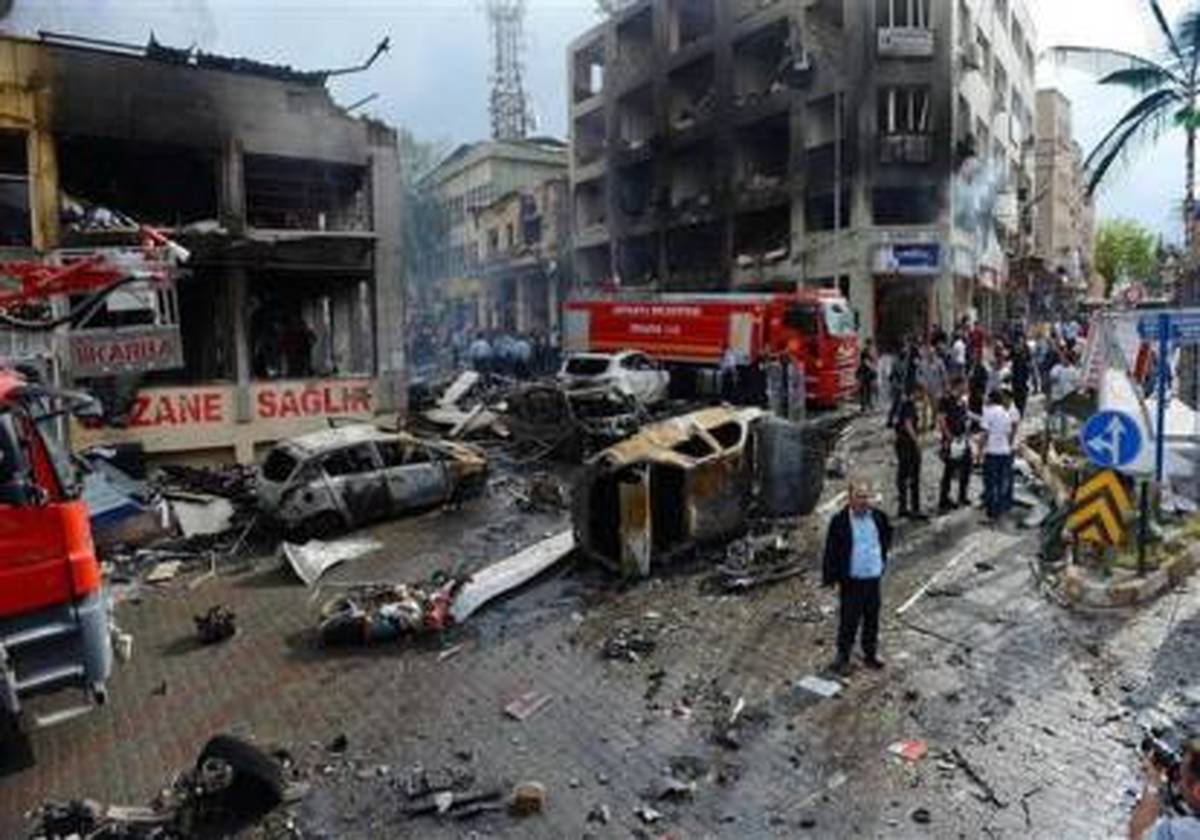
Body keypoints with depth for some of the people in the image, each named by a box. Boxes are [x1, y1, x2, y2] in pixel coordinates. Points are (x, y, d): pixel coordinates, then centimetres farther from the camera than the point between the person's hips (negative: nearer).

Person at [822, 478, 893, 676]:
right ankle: (842, 657, 21)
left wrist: (882, 557, 16)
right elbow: (831, 552, -11)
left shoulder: (878, 517, -3)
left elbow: (887, 534, 19)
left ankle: (871, 654, 36)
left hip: (874, 578, 4)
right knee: (849, 621, 6)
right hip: (851, 580, -4)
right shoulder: (839, 521, -15)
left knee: (872, 619, 18)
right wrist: (832, 578, -11)